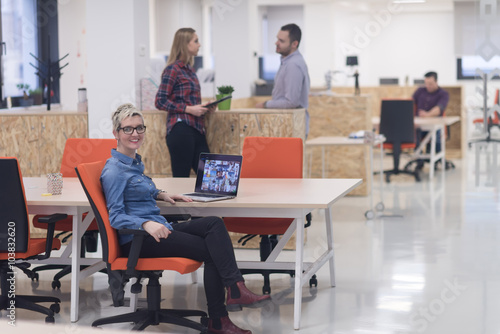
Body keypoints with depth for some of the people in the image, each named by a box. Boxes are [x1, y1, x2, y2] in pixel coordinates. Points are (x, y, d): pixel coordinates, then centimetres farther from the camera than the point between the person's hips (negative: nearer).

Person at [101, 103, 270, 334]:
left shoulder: (134, 161, 16)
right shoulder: (114, 171, -13)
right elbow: (115, 217, -18)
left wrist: (160, 194, 17)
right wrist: (146, 224, -33)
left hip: (158, 228, 9)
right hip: (137, 240, -9)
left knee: (214, 224, -13)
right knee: (211, 250, -17)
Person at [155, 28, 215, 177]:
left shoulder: (189, 69, 19)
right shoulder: (173, 69, -5)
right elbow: (160, 101, -11)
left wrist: (204, 108, 9)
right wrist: (189, 109, -16)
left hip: (196, 130, 9)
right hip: (181, 130, -9)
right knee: (181, 178, -6)